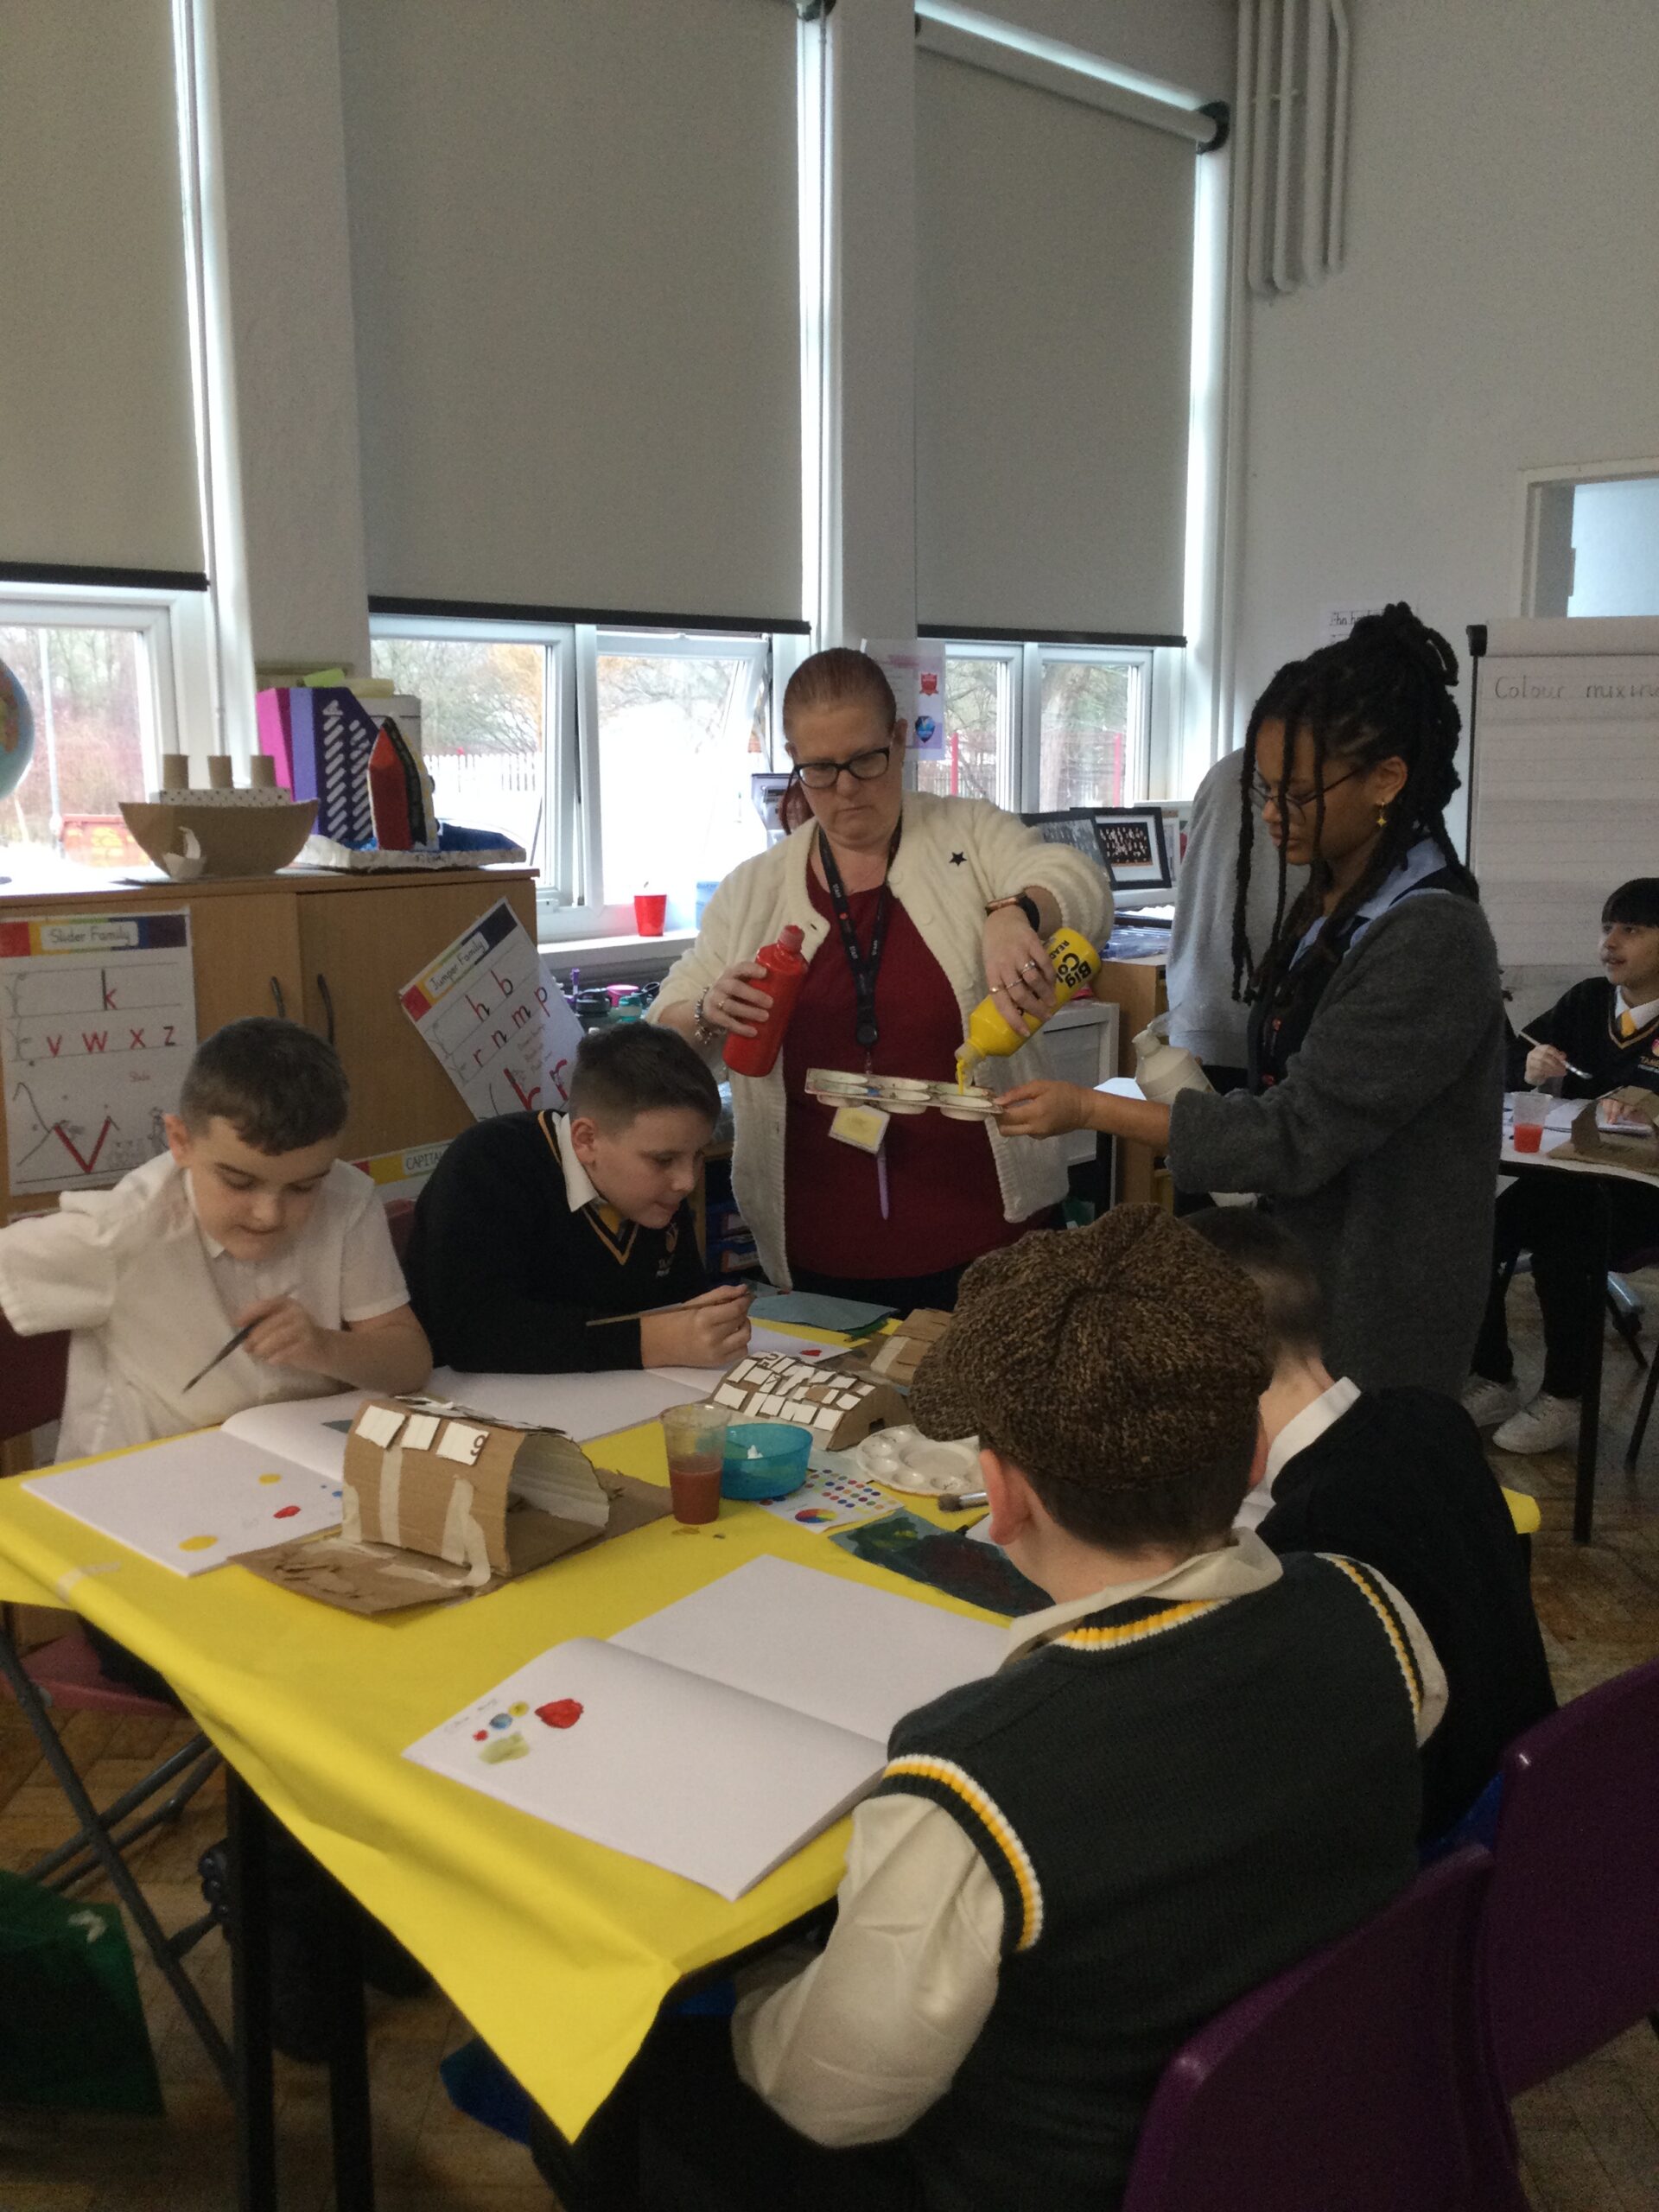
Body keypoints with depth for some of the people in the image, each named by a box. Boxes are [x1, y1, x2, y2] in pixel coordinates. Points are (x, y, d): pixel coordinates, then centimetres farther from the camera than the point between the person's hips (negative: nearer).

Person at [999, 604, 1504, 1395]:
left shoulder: (1431, 941, -20)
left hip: (1370, 1322, -8)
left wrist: (1090, 1110, -19)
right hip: (1296, 1270, 8)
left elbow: (1296, 1137, -21)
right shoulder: (1328, 905, 5)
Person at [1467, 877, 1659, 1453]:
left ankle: (1565, 1399, -12)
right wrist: (1530, 1066, -12)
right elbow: (1508, 1056, 10)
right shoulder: (1586, 1000, 8)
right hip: (1567, 1173, 5)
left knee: (1562, 1239, -31)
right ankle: (1493, 1381, -5)